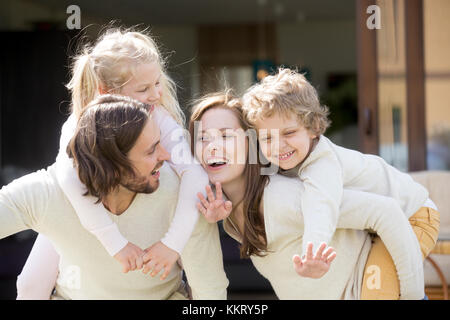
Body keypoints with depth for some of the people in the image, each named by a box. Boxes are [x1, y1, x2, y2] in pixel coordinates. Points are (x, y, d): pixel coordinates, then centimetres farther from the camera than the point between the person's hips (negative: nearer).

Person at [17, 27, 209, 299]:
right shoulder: (82, 123, -33)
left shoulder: (160, 119, -30)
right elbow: (69, 176, -53)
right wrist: (116, 242, -60)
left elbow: (194, 174, -42)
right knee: (31, 285, -5)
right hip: (83, 212, -1)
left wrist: (173, 242, -51)